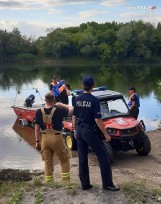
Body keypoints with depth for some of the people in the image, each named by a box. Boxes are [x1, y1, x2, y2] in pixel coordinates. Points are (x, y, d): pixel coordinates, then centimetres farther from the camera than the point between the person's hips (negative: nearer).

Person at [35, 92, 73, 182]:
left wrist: (37, 141, 9)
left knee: (48, 162, 14)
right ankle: (66, 181, 14)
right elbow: (71, 109, -1)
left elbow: (37, 128, 0)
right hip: (57, 138, -3)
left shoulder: (39, 112, -4)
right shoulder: (59, 110, -13)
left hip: (45, 139, 3)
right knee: (64, 161, 13)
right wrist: (62, 105, 7)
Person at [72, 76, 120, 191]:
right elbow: (97, 120, -17)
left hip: (79, 130, 7)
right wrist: (106, 134, -9)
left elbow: (74, 117, 9)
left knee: (82, 158, 13)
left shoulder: (78, 99, 4)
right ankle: (107, 184, 6)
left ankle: (85, 184, 20)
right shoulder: (94, 100, -14)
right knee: (103, 156, 4)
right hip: (89, 131, -6)